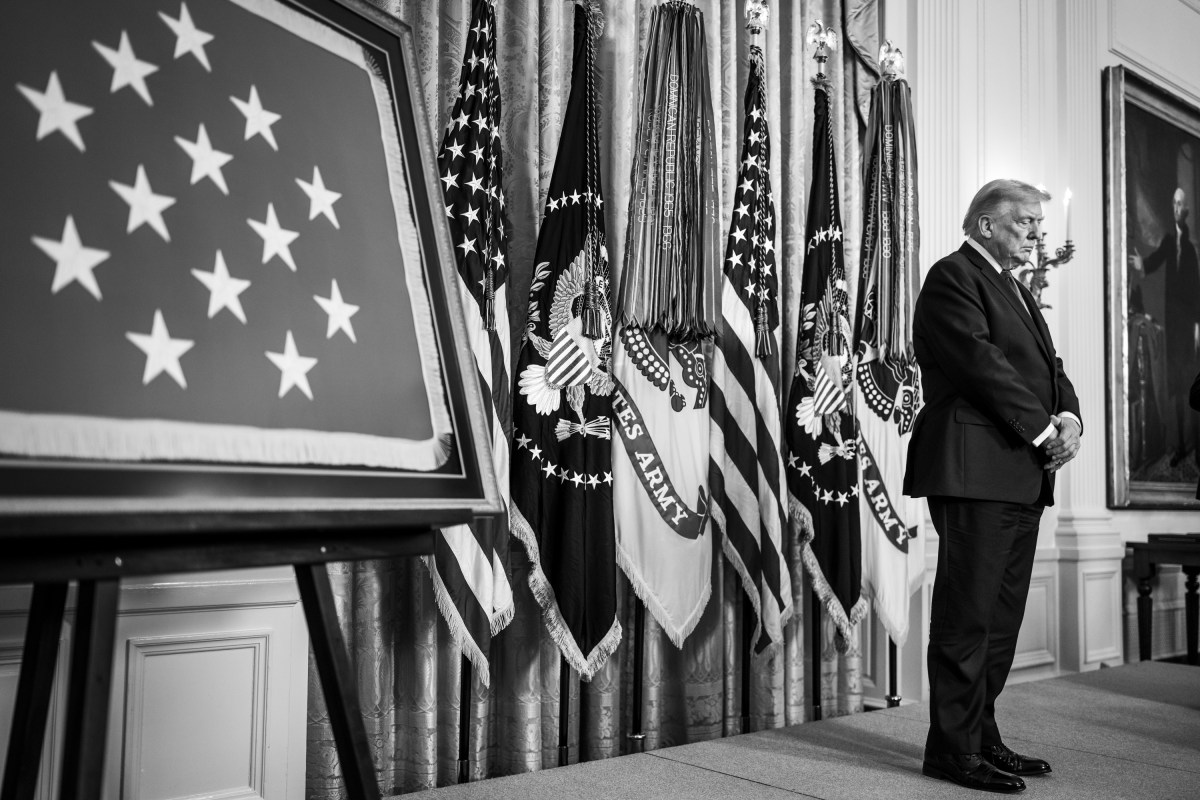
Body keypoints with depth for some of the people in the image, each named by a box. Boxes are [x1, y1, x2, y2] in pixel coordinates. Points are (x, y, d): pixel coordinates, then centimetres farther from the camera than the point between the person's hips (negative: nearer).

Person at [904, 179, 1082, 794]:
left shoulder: (1015, 290, 25)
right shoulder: (952, 278, -5)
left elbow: (1047, 365, 18)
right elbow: (981, 362, -15)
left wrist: (1069, 417, -1)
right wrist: (1044, 430, -13)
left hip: (1024, 475, 10)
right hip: (975, 469, -10)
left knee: (1001, 616, 12)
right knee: (967, 615, -5)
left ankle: (981, 736, 21)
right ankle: (954, 748, 2)